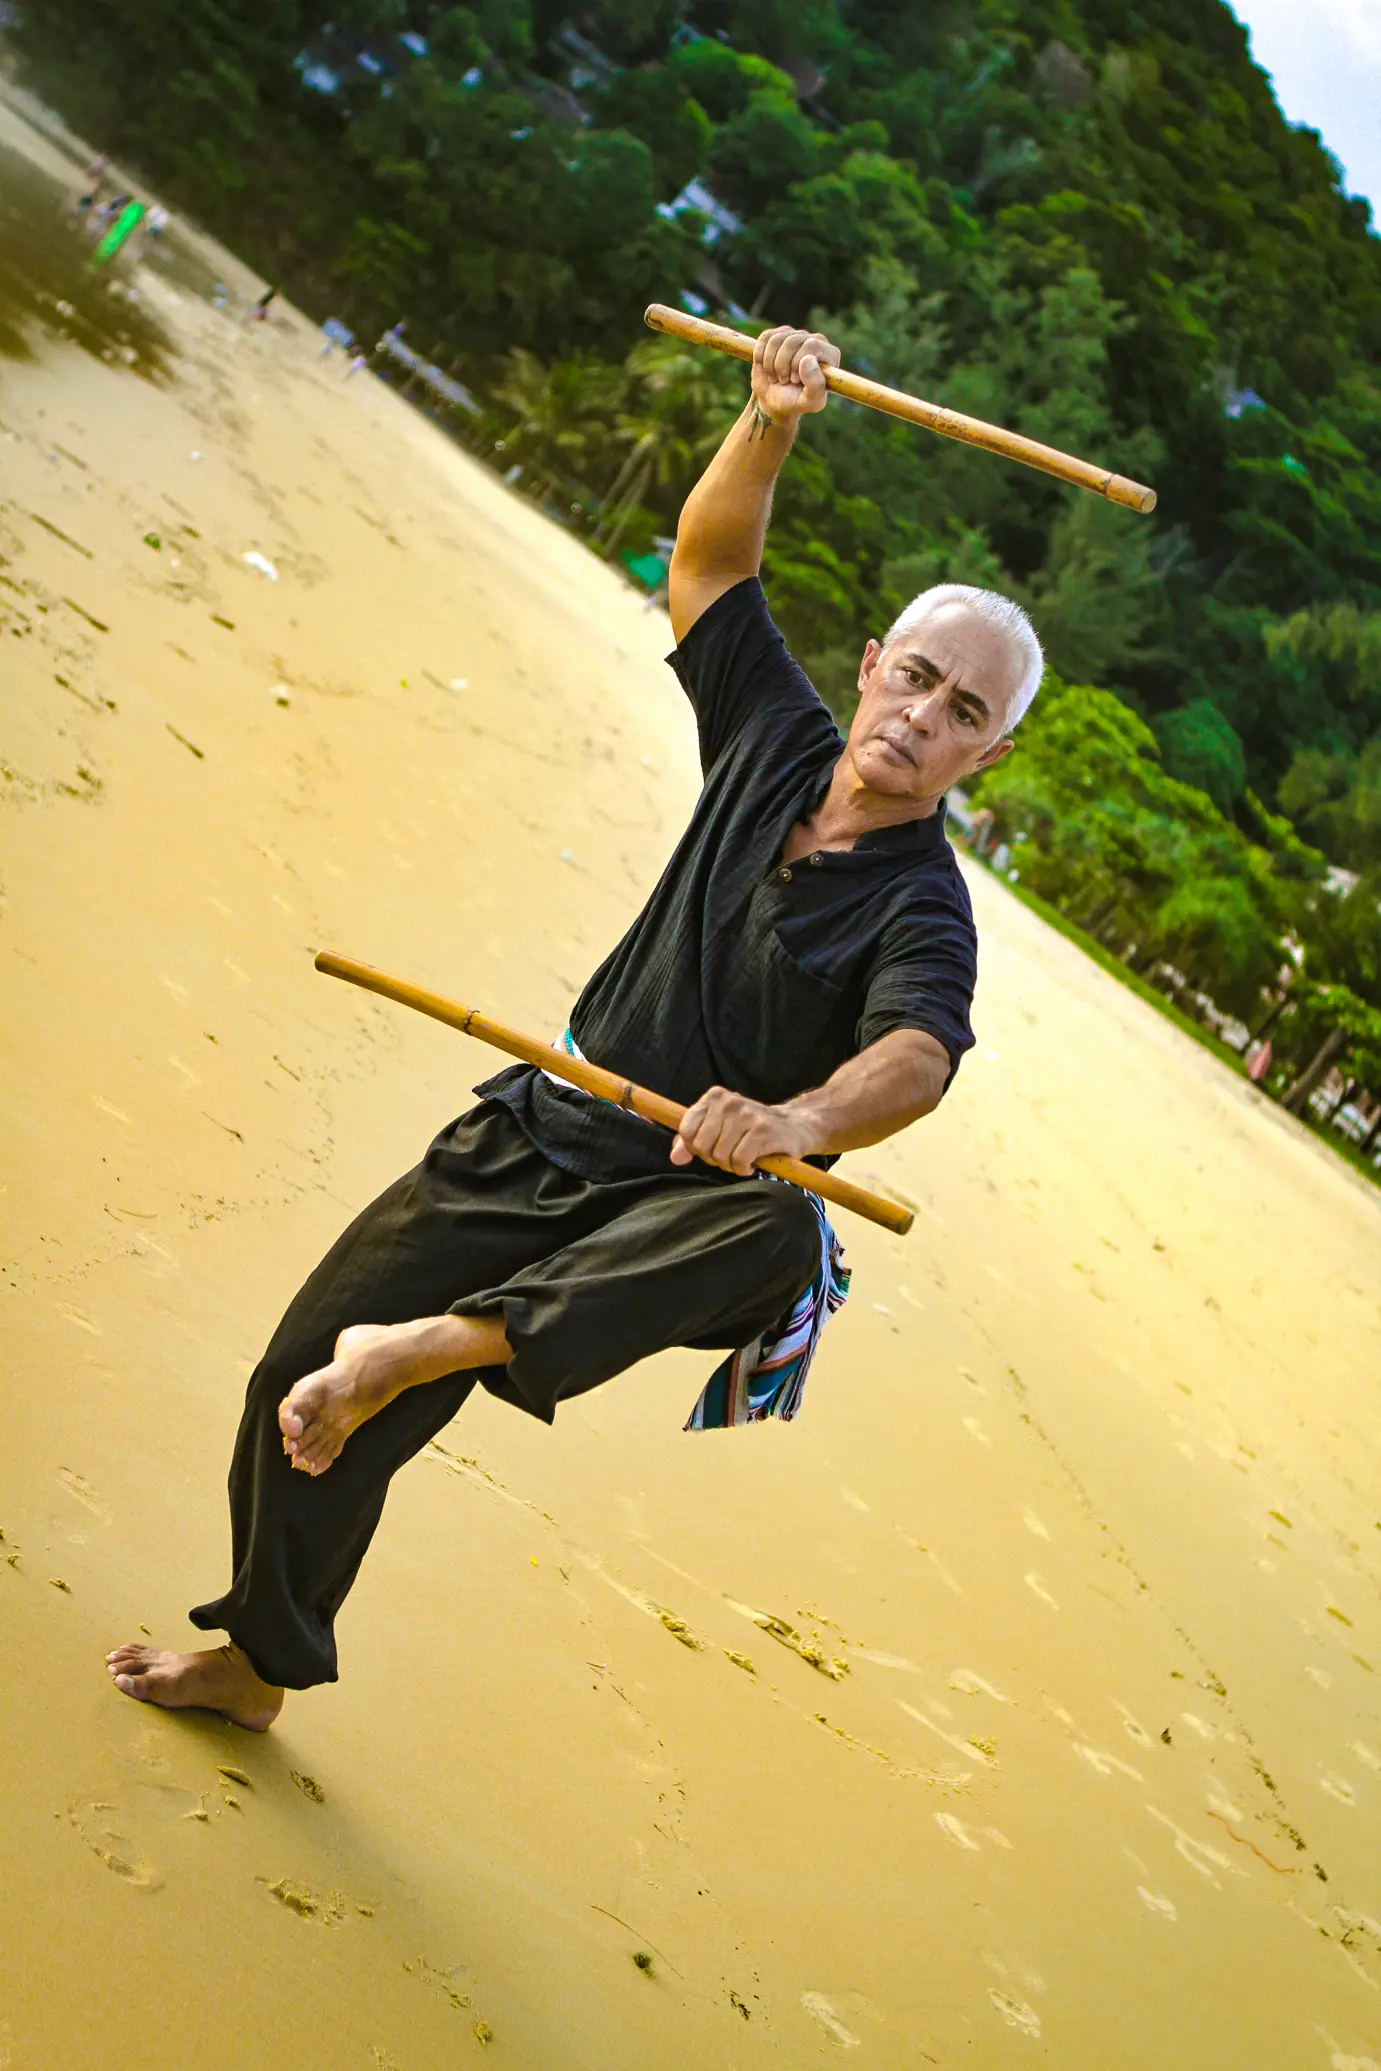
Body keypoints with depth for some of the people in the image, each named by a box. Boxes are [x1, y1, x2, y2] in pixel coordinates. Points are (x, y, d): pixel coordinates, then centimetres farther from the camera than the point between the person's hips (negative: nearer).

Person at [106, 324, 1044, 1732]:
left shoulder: (924, 909, -15)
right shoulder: (780, 742, 2)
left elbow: (916, 1055, -35)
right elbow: (707, 564, 8)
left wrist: (799, 1119, -56)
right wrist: (770, 423, -9)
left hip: (686, 1194, -5)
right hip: (537, 1139, 5)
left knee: (778, 1232, -41)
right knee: (304, 1374, 4)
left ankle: (433, 1343, -43)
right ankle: (257, 1663, 26)